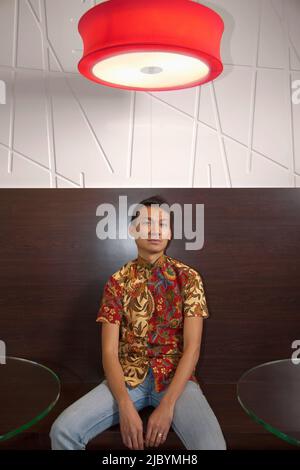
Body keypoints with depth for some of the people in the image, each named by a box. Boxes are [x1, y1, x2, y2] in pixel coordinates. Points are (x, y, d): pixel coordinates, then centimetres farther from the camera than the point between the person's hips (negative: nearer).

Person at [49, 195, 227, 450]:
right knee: (63, 430, -21)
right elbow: (109, 351, -4)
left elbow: (192, 347, -7)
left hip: (176, 377, -1)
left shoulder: (188, 277, -1)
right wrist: (125, 406, -19)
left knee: (212, 445, -29)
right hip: (128, 377, 1)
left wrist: (167, 405, -18)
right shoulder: (118, 281, 1)